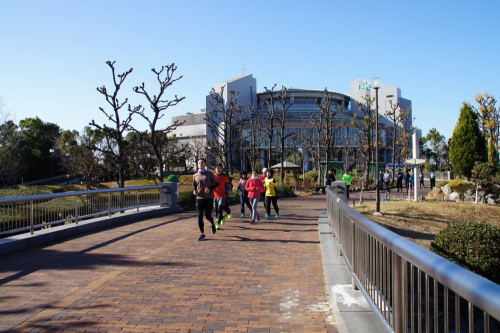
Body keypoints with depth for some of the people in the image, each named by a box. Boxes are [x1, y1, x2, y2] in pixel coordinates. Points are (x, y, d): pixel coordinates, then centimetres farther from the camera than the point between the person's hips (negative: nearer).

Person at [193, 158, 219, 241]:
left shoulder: (210, 174, -1)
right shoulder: (195, 176, 8)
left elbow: (216, 184, 4)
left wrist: (210, 189, -14)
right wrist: (194, 190, -1)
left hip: (209, 198, -3)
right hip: (199, 198, 3)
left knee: (208, 216, 0)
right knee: (200, 216, -3)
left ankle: (213, 225, 35)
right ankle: (202, 234, 6)